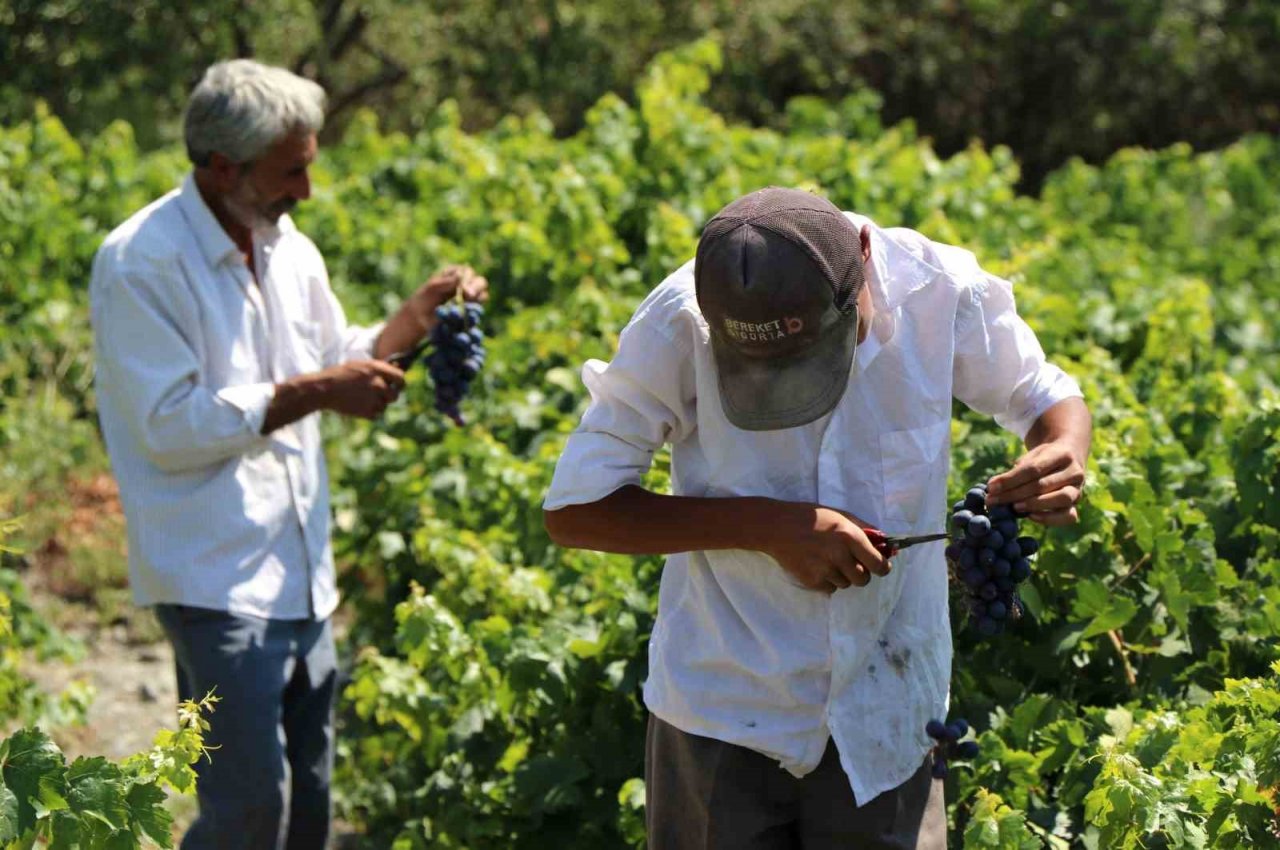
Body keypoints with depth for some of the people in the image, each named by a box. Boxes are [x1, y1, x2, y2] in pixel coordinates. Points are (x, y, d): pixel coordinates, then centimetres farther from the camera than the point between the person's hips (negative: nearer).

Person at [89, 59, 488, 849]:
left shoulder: (286, 246, 11)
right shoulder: (142, 264, -13)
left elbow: (336, 364, 22)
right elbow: (169, 428, -18)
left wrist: (417, 316, 5)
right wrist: (315, 392, -18)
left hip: (302, 573, 8)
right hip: (217, 578, -8)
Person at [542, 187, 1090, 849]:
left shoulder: (942, 293, -17)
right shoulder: (678, 328, -22)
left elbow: (1048, 398, 1)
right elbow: (571, 509, -16)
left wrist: (1065, 454, -24)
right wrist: (769, 526, -25)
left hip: (887, 714, 2)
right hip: (723, 718, -1)